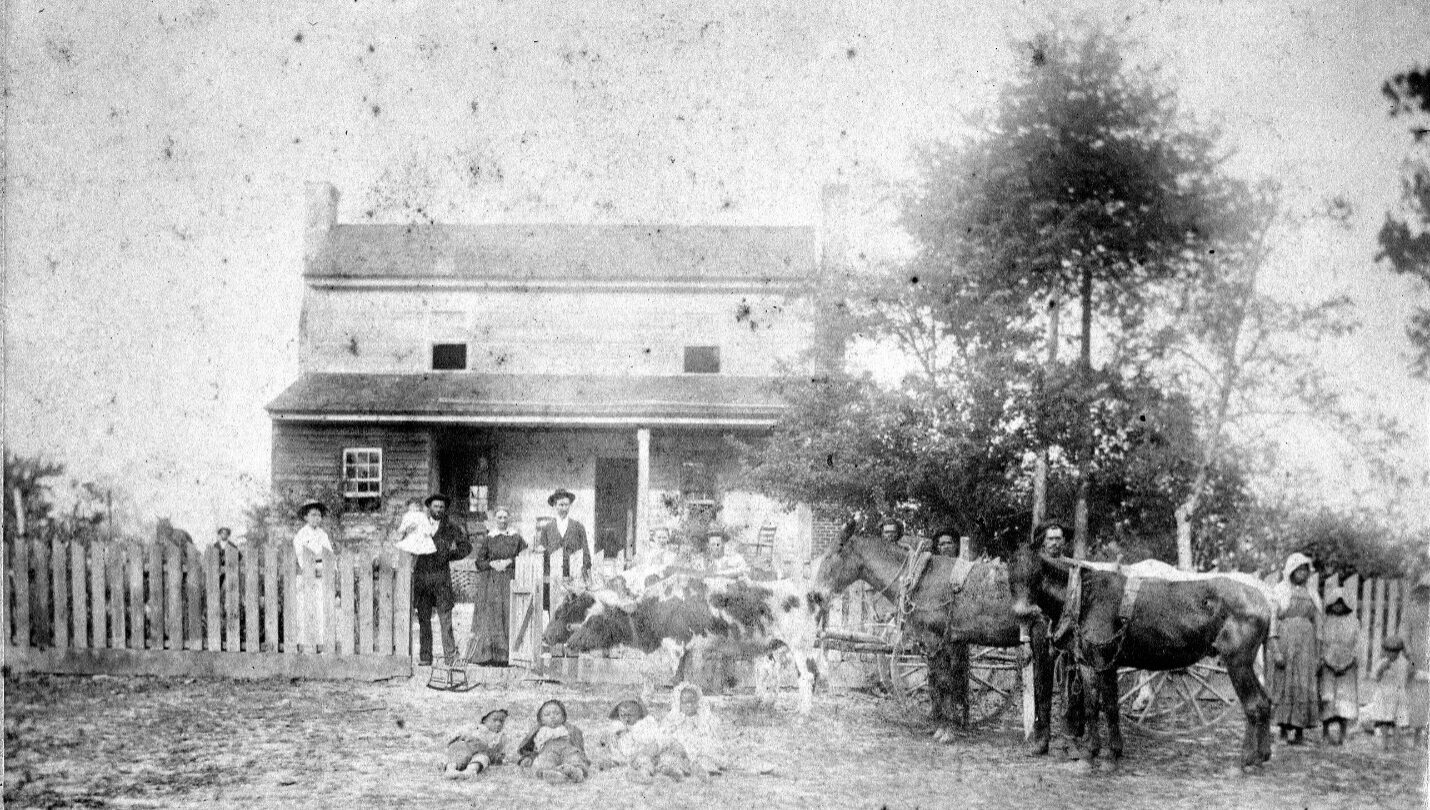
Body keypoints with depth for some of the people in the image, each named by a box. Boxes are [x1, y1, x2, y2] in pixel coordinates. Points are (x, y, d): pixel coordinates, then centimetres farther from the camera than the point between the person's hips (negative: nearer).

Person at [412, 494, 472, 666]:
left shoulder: (450, 528, 7)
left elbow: (466, 546, 14)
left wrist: (450, 556, 4)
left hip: (441, 576, -1)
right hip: (421, 575, 1)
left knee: (445, 618, -8)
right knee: (423, 619, 1)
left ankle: (450, 656, -7)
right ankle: (425, 657, 5)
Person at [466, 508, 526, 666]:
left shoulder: (517, 538, 9)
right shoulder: (487, 539, 8)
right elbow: (479, 561, 5)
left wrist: (509, 562, -9)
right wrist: (492, 564, -12)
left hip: (511, 581, 1)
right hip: (491, 582, 0)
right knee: (491, 616, -6)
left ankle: (507, 655, -4)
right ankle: (489, 656, -4)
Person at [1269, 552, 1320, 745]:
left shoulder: (1310, 596, 15)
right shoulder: (1279, 592, 0)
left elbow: (1315, 626, 16)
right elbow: (1271, 622, -6)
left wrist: (1317, 654, 10)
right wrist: (1275, 650, -15)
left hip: (1305, 645, 4)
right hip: (1284, 643, -3)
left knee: (1304, 687, -5)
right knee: (1285, 685, -1)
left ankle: (1298, 730, -4)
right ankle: (1284, 727, 9)